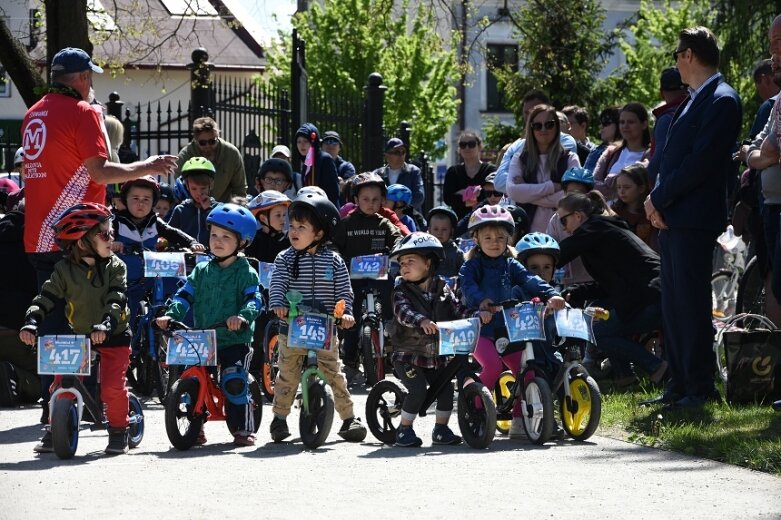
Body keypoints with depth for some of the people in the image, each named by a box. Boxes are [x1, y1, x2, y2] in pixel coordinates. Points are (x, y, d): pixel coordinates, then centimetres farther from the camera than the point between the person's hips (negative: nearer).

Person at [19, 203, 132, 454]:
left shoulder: (114, 266, -6)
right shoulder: (65, 269, -5)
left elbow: (116, 301, -17)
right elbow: (46, 297, -8)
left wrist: (105, 325, -36)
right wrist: (30, 323, -25)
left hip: (113, 337, -2)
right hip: (79, 336, 2)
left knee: (112, 386, -16)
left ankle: (118, 431, 6)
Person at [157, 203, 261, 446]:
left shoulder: (245, 272, -1)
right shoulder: (202, 270, 13)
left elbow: (254, 300, -13)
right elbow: (185, 294, 7)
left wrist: (242, 316, -34)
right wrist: (171, 314, -10)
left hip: (235, 338, -4)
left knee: (234, 382, -18)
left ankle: (243, 428, -5)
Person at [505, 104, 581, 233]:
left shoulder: (569, 159, 7)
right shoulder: (519, 160, 12)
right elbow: (512, 191, -6)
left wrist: (528, 195, -7)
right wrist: (552, 186, -9)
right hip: (528, 231, 1)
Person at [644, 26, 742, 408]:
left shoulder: (720, 101, -12)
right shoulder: (694, 101, 19)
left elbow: (701, 161, -19)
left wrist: (659, 198, -13)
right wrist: (657, 201, 4)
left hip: (694, 218, -10)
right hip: (672, 218, 10)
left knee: (691, 304, -7)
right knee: (673, 305, 11)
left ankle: (700, 388, -4)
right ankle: (679, 385, 16)